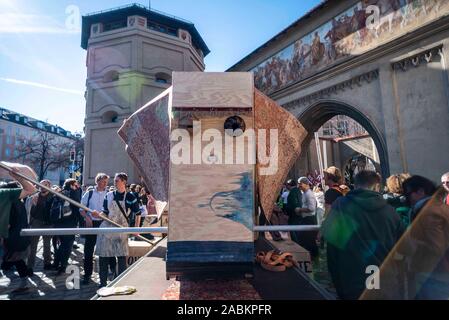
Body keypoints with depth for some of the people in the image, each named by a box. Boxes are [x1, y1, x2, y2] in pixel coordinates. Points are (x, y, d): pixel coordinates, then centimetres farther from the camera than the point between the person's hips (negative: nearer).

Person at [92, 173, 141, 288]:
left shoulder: (130, 196, -4)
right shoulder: (109, 196, 5)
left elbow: (138, 213, 1)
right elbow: (105, 213, 7)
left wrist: (136, 228, -3)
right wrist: (98, 215, -14)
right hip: (106, 228, 3)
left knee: (122, 257, 2)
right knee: (103, 256, 9)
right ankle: (103, 283, 25)